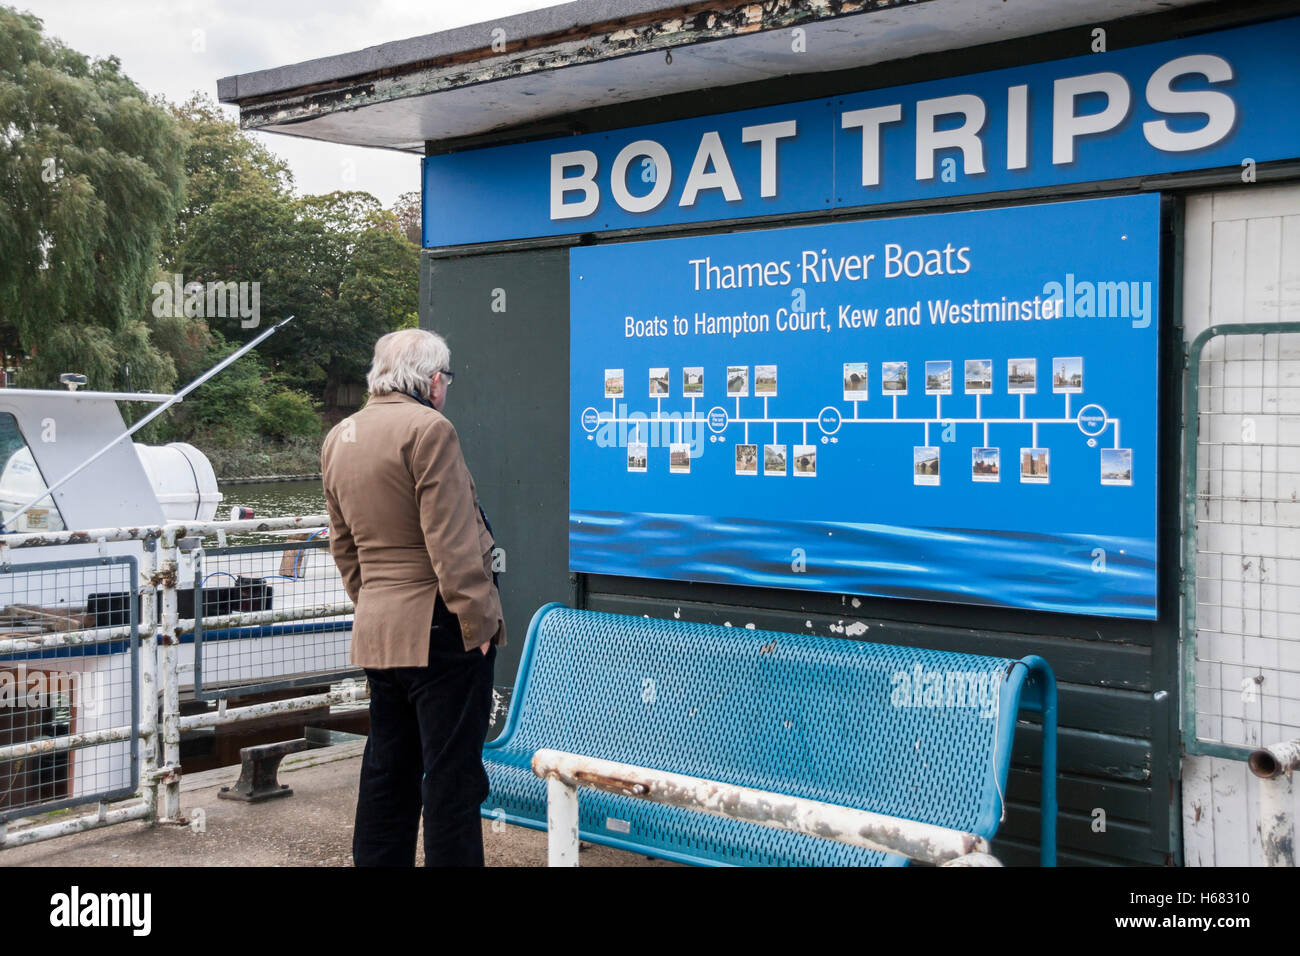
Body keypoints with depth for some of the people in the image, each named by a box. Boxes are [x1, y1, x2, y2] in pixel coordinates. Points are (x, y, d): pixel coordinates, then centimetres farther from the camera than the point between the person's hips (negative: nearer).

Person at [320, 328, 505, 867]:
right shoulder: (428, 429, -13)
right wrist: (477, 619, -13)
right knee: (452, 776, -3)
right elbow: (450, 540, -18)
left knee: (387, 771, 16)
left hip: (376, 631, 8)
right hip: (439, 628, -8)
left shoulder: (338, 439, 14)